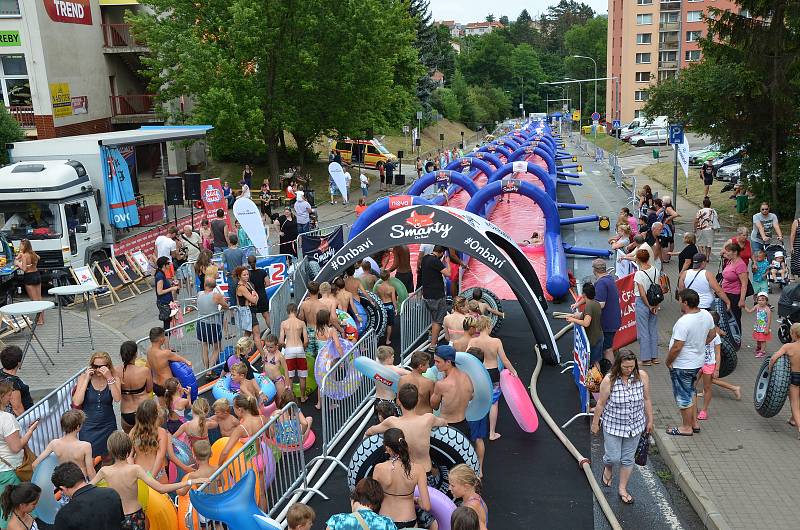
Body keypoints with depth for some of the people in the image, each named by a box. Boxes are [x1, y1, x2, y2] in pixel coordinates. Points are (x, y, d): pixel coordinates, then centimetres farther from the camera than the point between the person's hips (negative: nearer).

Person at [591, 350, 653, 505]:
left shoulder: (642, 376, -11)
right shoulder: (609, 380, -19)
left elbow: (646, 399, 2)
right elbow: (600, 403, -9)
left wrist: (650, 420, 9)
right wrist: (595, 423, -1)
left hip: (635, 425, 3)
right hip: (613, 425, -2)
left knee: (628, 459, 12)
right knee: (613, 457, 2)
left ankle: (623, 489, 29)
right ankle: (608, 468, 39)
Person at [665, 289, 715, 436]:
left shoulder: (683, 322, -30)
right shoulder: (706, 315, -5)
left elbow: (676, 347, -27)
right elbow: (712, 333, 12)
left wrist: (668, 361, -11)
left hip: (682, 366, -9)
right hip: (698, 362, 9)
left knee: (683, 397, 8)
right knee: (690, 391, 25)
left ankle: (686, 427, 22)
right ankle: (694, 423, 35)